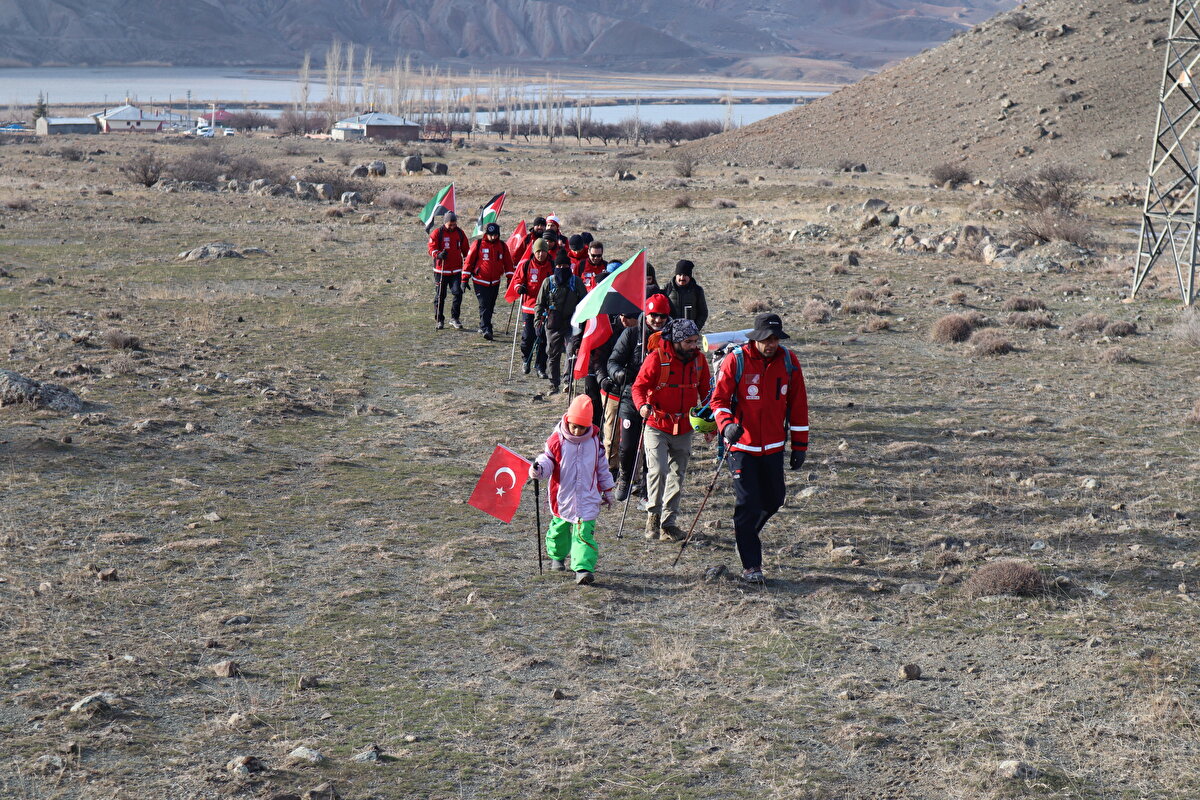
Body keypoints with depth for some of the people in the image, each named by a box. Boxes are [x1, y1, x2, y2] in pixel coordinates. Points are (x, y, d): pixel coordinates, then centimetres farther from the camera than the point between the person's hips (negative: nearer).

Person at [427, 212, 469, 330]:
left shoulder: (459, 232, 8)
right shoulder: (437, 233, -4)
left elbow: (465, 249, 18)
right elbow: (432, 248, -8)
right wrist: (438, 254, -28)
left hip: (456, 270, 3)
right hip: (441, 270, -2)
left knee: (458, 293, -9)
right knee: (441, 295, 4)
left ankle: (454, 318, 5)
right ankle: (439, 320, 15)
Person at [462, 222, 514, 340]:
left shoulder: (502, 246, 4)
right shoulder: (478, 245, -6)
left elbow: (508, 263, 12)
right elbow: (468, 261, -2)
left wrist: (510, 279, 8)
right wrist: (465, 279, -3)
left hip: (495, 282, 4)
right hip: (480, 281, -4)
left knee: (490, 306, 12)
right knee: (484, 305, -13)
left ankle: (483, 326, 29)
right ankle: (486, 330, -19)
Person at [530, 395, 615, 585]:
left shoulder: (594, 440, -1)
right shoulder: (556, 440, -10)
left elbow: (602, 466, 11)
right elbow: (547, 461, -5)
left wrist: (607, 490, 18)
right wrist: (538, 470, -29)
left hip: (588, 497, 0)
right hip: (562, 496, 0)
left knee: (584, 533, -12)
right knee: (559, 528, 19)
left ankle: (584, 568, -19)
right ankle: (557, 556, 45)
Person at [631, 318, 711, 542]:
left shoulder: (699, 360, 4)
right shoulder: (657, 357, -11)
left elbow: (705, 393, 15)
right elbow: (639, 386, -8)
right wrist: (642, 405, -29)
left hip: (684, 429, 4)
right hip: (657, 426, -4)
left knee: (677, 476, 8)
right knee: (658, 470, -18)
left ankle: (668, 522, 17)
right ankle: (653, 514, 1)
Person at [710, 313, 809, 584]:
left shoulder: (789, 361, 0)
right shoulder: (735, 361, -10)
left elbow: (798, 404, 7)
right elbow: (719, 399, -8)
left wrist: (799, 445, 8)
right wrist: (726, 425, -28)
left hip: (774, 446, 4)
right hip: (743, 445, -4)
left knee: (773, 500, 14)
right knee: (747, 504, -6)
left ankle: (745, 533, 43)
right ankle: (750, 565, 4)